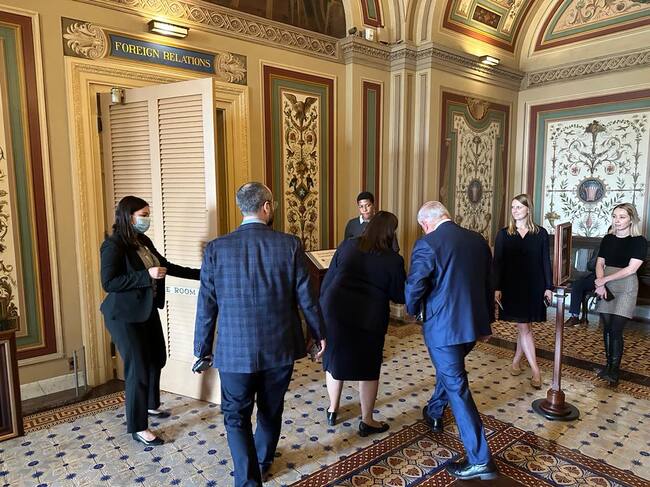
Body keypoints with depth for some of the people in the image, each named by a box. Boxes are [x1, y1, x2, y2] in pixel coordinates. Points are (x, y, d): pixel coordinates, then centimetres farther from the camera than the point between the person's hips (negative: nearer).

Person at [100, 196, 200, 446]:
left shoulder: (144, 241, 5)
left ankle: (151, 404, 44)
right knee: (138, 368, -2)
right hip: (125, 316, -8)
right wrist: (146, 276, -27)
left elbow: (166, 266, 13)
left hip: (148, 310, 9)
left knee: (157, 358, 20)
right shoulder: (113, 245, -17)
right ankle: (138, 428, 15)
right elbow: (108, 282, -23)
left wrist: (200, 273, 9)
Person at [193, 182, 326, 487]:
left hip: (235, 351, -2)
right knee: (271, 412, 24)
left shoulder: (216, 249, -9)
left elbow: (206, 307, -4)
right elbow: (306, 298, -4)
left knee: (236, 418, 15)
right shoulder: (290, 245, -10)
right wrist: (319, 334, 12)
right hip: (280, 348, 2)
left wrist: (202, 349, 10)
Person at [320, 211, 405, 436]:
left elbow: (328, 279, 5)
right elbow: (400, 296, 1)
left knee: (335, 358, 19)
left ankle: (332, 410, 34)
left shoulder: (347, 246, 2)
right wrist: (383, 288, 21)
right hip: (368, 318, -3)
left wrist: (323, 305, 15)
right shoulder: (393, 259, -6)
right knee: (368, 367, 13)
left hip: (335, 310, 3)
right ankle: (367, 421, 24)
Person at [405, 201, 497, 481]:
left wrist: (412, 310, 5)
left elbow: (414, 286, -17)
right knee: (449, 370, 29)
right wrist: (487, 320, 22)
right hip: (474, 322, 7)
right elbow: (488, 283, 11)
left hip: (443, 325, -7)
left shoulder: (427, 245, -16)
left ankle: (480, 460, 9)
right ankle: (434, 412, 51)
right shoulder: (478, 240, 4)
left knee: (456, 386, 3)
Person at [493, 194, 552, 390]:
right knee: (524, 327, -1)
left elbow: (546, 261, 3)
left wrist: (549, 287, 0)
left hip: (534, 286, 1)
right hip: (512, 286, -1)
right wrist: (497, 288, -7)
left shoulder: (540, 233, 2)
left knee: (524, 326, 10)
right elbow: (497, 262, -1)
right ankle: (535, 371, 4)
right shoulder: (503, 234, 0)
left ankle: (516, 361, 29)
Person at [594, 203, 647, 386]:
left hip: (626, 287, -4)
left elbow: (631, 268, -13)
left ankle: (614, 369, 5)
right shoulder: (608, 239, 8)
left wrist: (604, 279, -13)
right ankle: (609, 363, 19)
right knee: (607, 328, 6)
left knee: (616, 330, -7)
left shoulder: (639, 241, -6)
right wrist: (600, 283, -10)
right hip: (606, 287, 4)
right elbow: (600, 263, 6)